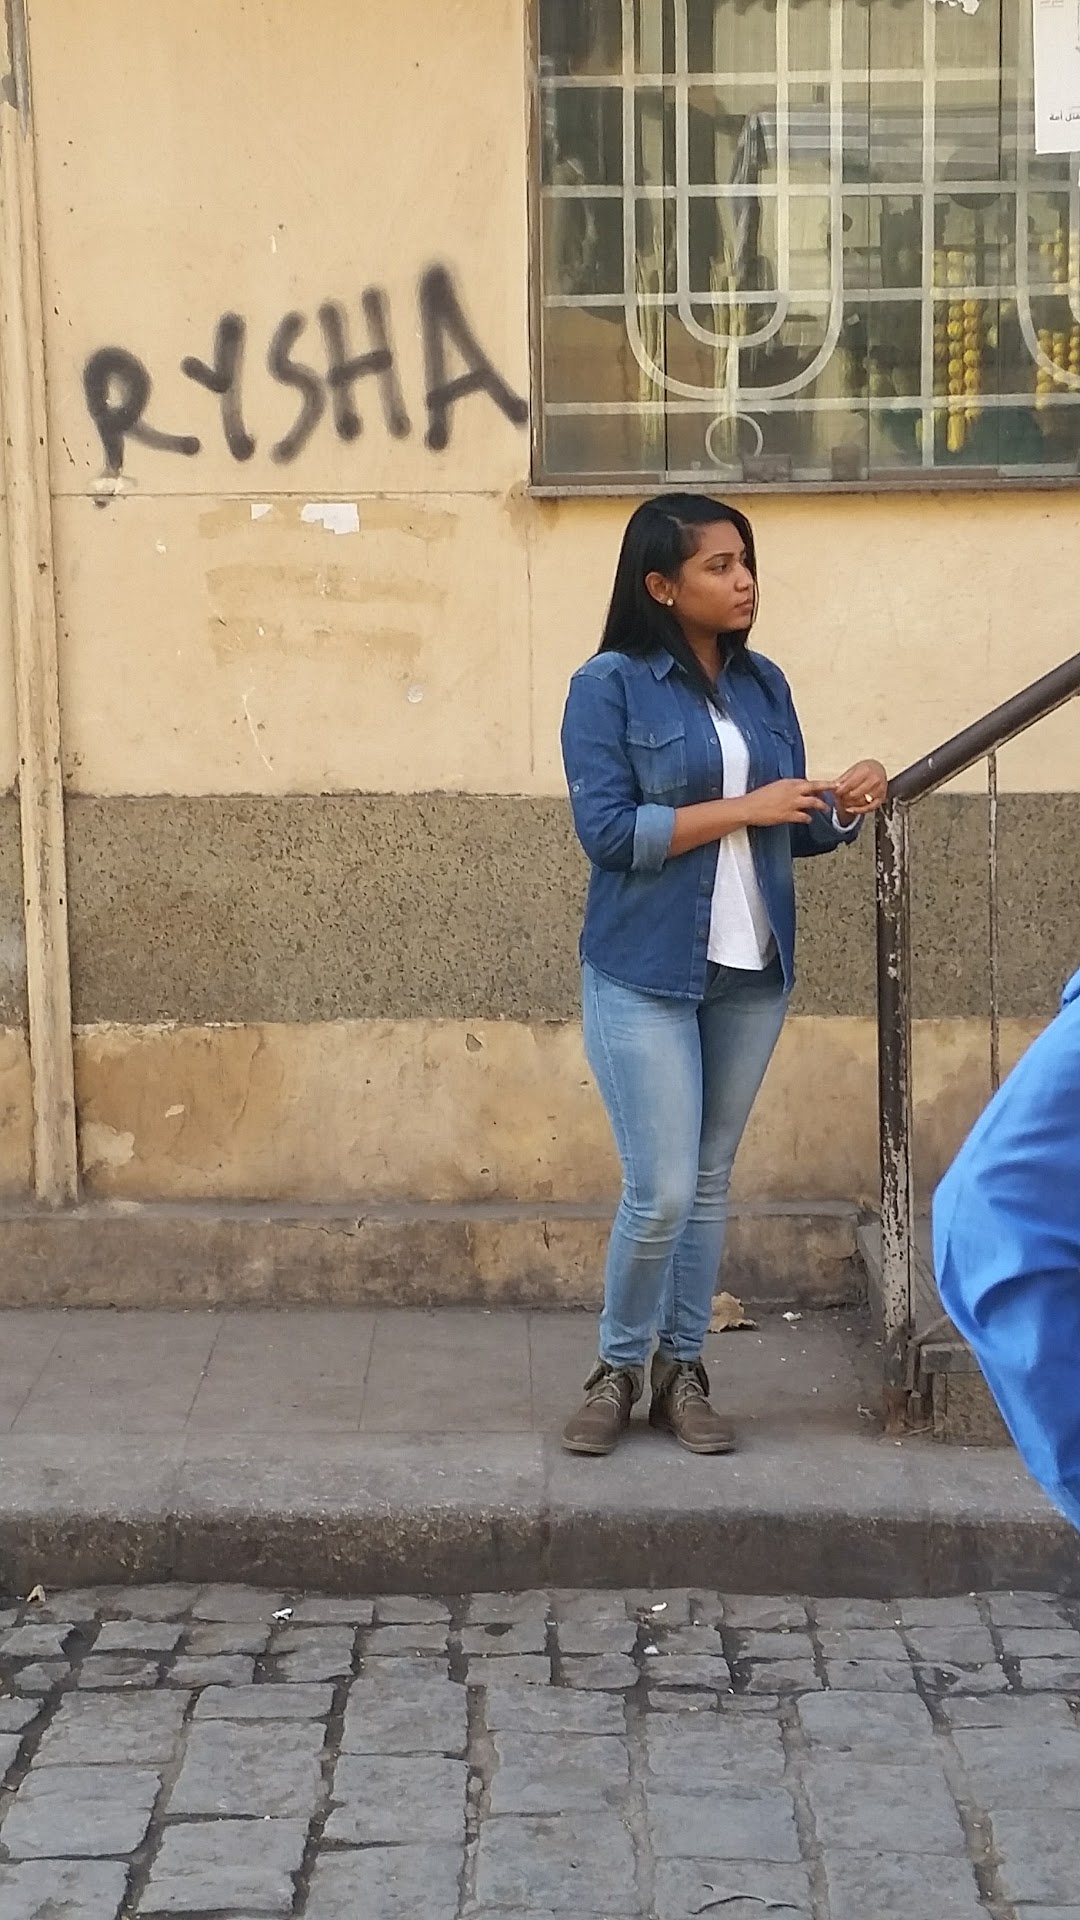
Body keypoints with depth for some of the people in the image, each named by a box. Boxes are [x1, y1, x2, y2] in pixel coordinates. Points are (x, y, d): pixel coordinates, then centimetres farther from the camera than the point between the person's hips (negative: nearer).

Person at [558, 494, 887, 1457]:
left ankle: (683, 1371, 22)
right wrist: (744, 808, -19)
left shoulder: (764, 682, 8)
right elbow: (608, 831, -16)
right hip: (644, 974, -5)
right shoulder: (610, 685, -9)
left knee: (711, 1182, 11)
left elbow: (788, 828, 12)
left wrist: (842, 811, -10)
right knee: (660, 1190, -6)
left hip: (753, 973, 5)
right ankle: (619, 1369, 15)